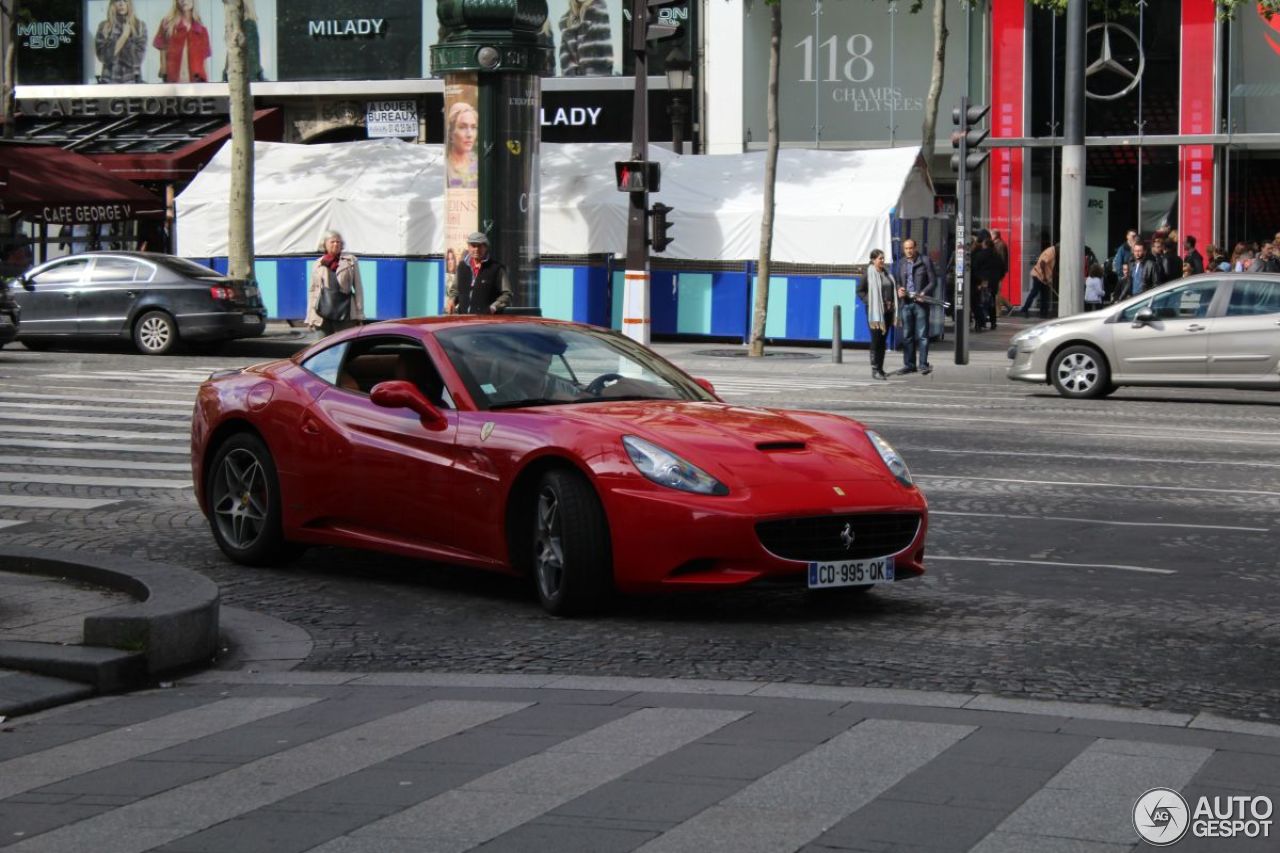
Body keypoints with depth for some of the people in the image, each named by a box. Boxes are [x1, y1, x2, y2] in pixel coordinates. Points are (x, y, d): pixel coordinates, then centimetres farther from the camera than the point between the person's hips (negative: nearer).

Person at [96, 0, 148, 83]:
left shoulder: (139, 26, 5)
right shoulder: (104, 26, 6)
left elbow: (138, 55, -5)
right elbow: (103, 54, -6)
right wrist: (124, 36, -9)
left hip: (132, 81, 0)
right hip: (110, 81, 0)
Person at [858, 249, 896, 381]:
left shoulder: (887, 273, 12)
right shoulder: (869, 274, -7)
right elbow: (860, 291, -6)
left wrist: (892, 303, 10)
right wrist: (869, 302, -14)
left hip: (887, 311, 7)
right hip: (875, 311, -6)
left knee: (883, 341, 10)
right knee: (876, 340, -7)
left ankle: (880, 368, 17)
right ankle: (875, 370, -5)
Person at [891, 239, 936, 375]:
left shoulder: (925, 261, 0)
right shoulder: (900, 263, 12)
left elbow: (933, 281, 0)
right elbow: (896, 281, 19)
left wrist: (923, 293, -14)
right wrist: (898, 290, -2)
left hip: (920, 302, -4)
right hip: (905, 302, 4)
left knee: (922, 335, -5)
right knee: (907, 335, 7)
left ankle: (923, 364, -3)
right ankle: (909, 364, 14)